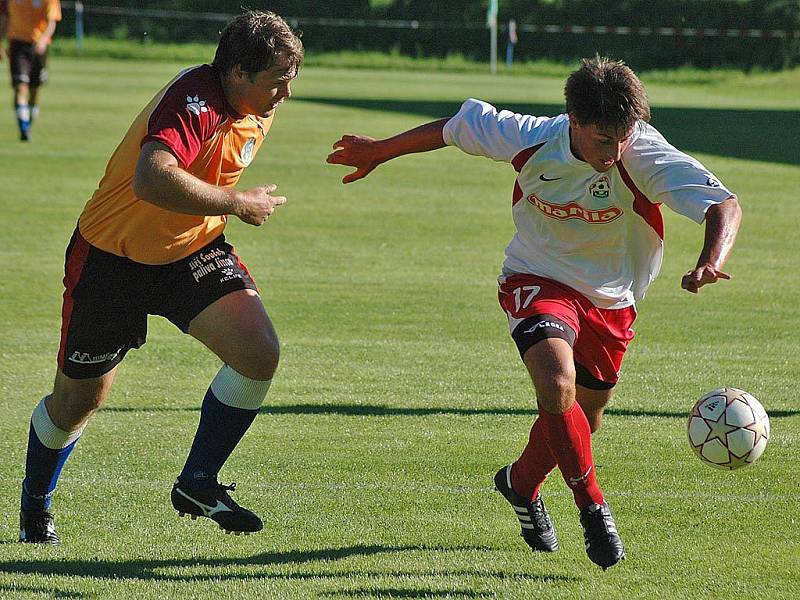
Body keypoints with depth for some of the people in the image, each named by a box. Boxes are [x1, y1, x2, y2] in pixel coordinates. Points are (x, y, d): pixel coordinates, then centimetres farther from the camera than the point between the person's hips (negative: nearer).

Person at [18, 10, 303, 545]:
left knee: (259, 353, -18)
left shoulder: (258, 111, 0)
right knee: (78, 400, 9)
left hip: (193, 250, 7)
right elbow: (152, 180, -45)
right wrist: (237, 203, -34)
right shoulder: (195, 100, -29)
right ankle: (35, 504, 37)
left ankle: (198, 482, -1)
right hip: (113, 256, -6)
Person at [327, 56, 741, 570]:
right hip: (538, 280, -2)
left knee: (580, 422, 15)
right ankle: (594, 508, -12)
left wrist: (711, 262, -57)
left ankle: (521, 483, 47)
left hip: (611, 300, 2)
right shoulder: (531, 141, -24)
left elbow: (725, 205, -36)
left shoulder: (646, 156, -28)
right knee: (557, 384, -29)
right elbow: (459, 126, -4)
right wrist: (379, 152, 8)